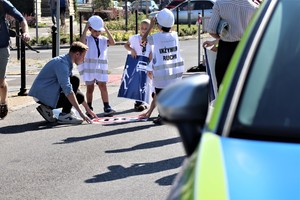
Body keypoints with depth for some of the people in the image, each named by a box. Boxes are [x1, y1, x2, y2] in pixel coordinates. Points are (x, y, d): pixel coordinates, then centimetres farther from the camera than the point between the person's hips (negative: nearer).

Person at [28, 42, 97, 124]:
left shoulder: (66, 62, 14)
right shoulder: (62, 63, -19)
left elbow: (76, 88, 22)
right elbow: (67, 90, -28)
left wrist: (87, 108, 21)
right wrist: (80, 112, -30)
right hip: (43, 95, -10)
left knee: (79, 96, 7)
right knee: (75, 80, -17)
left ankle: (47, 108, 7)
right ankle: (65, 115, -15)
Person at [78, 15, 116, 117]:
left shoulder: (103, 40, 9)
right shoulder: (87, 39, 0)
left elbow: (112, 42, -9)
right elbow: (81, 43, -22)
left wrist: (106, 29, -9)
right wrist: (85, 29, -19)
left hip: (101, 67, 2)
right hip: (88, 66, -2)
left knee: (103, 87, -3)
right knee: (90, 88, 4)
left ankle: (107, 108, -2)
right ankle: (89, 109, 11)